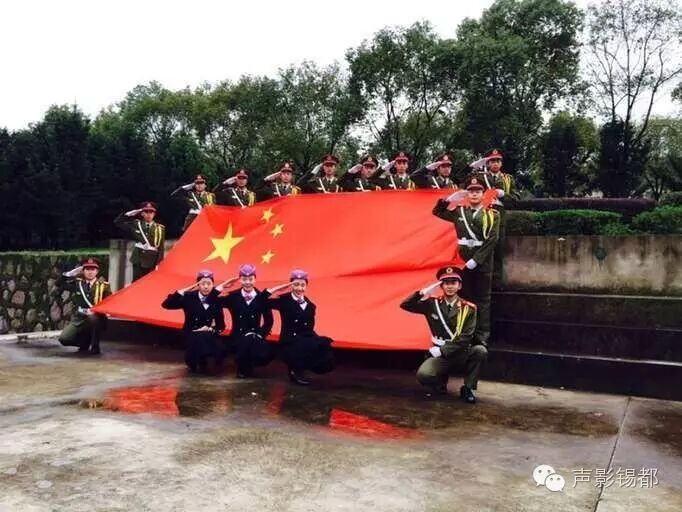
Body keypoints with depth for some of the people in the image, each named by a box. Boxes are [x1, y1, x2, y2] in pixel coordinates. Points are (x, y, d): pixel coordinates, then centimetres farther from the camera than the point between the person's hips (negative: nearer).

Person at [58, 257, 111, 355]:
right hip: (78, 319, 3)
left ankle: (95, 346, -16)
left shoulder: (104, 285, -1)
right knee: (64, 339, -18)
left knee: (93, 317, -40)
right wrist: (77, 271, -3)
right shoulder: (77, 282, 7)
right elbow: (62, 280, -3)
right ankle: (85, 341, 16)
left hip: (95, 319, -3)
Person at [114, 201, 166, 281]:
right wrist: (133, 213, 3)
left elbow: (161, 248, 0)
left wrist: (159, 264, -8)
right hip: (138, 260, 1)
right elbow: (118, 222, 7)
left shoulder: (160, 228, 4)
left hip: (152, 262, -1)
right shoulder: (136, 224, 8)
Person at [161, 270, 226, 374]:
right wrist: (182, 291, -16)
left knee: (220, 351, -29)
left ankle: (202, 363, 6)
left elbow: (221, 324, 7)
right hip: (191, 335, -2)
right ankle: (193, 362, -4)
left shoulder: (216, 300, 4)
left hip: (209, 336, 2)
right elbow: (165, 304, -12)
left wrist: (211, 329, -14)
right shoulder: (189, 297, -1)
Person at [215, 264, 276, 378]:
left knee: (269, 352, -29)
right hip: (238, 337, -1)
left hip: (255, 337, 1)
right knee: (247, 341, -37)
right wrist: (224, 285, -4)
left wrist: (260, 334, -10)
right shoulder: (233, 296, 3)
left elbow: (269, 321, 5)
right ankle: (243, 368, -4)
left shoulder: (261, 297, 4)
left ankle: (248, 364, 6)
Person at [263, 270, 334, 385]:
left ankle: (298, 368, 6)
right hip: (290, 344, -6)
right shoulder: (285, 301, 1)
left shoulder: (310, 306, 14)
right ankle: (296, 371, -4)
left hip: (306, 343, 6)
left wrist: (319, 340, -7)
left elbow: (309, 328, 11)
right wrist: (279, 288, -7)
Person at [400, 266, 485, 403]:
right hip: (440, 355, 0)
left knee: (480, 350, -31)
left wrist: (442, 350, -18)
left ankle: (467, 389, -9)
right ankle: (441, 383, 9)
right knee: (423, 375, -29)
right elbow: (405, 305, -3)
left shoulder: (468, 308, -5)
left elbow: (465, 338, -12)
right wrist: (424, 292, -14)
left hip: (462, 353, 0)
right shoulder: (432, 304, 1)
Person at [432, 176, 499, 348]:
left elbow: (491, 241, -8)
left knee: (482, 300, 1)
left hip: (483, 263, -2)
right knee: (465, 299, 7)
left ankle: (482, 337, 5)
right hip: (463, 262, 2)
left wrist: (475, 260, -15)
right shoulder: (458, 212, 9)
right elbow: (437, 212, 17)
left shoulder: (492, 215, 1)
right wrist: (449, 199, 0)